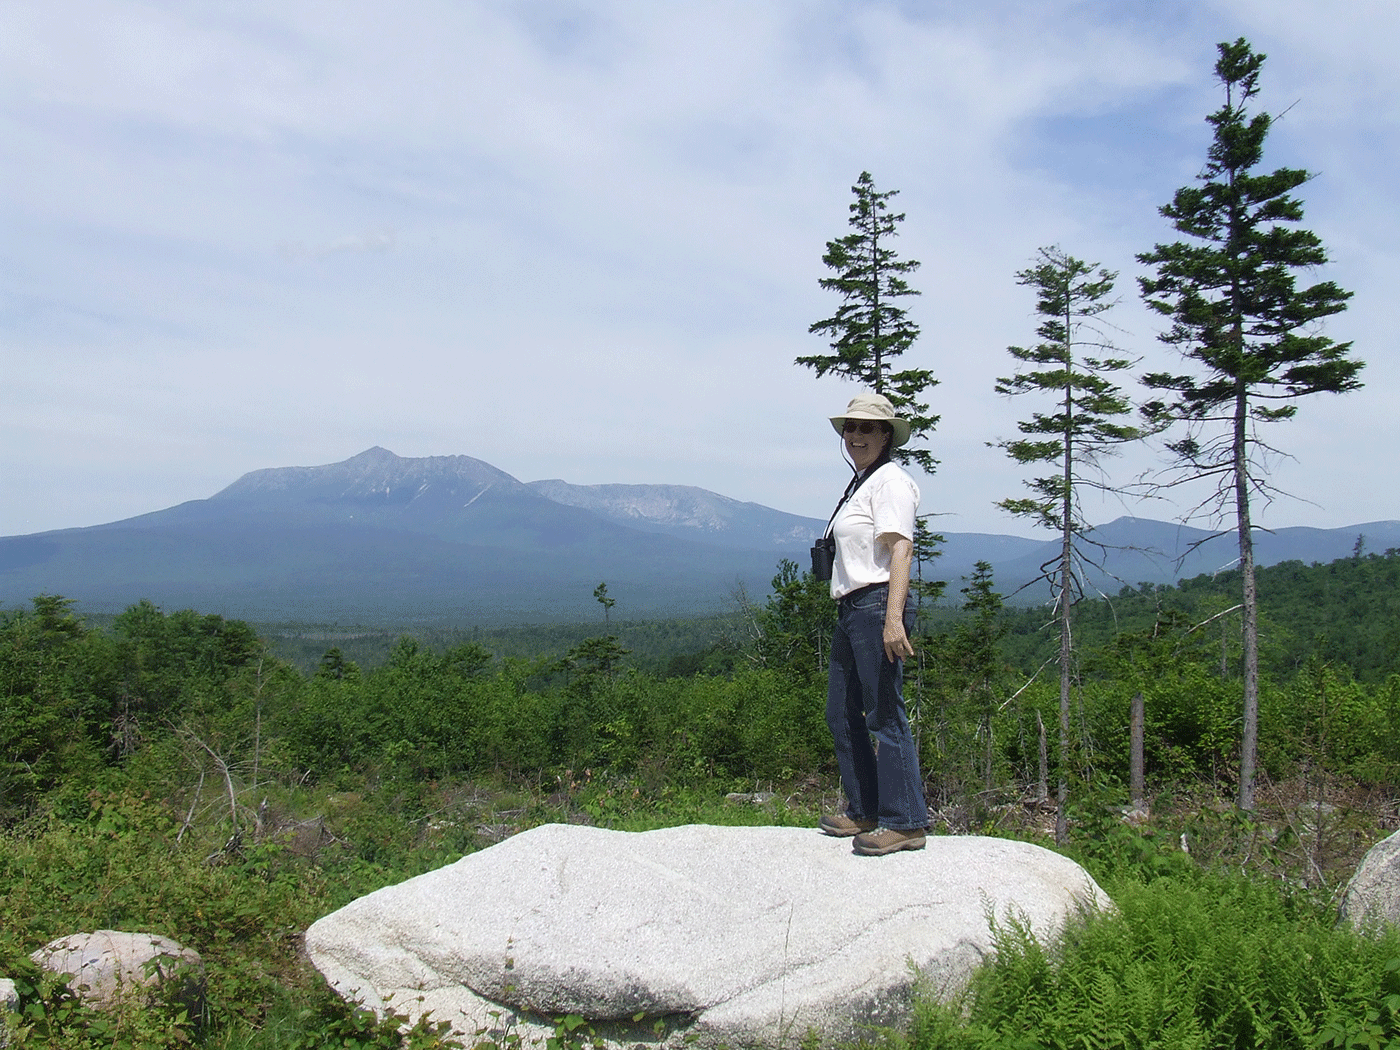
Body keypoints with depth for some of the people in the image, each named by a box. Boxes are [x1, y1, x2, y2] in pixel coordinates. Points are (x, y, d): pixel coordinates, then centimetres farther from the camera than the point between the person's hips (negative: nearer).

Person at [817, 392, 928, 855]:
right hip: (849, 609, 10)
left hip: (877, 606, -10)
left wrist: (893, 619, -28)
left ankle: (905, 823, 2)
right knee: (842, 714, 14)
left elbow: (901, 549, -19)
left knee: (884, 716, -7)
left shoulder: (890, 480, -8)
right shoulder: (860, 483, 20)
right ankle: (863, 811, 26)